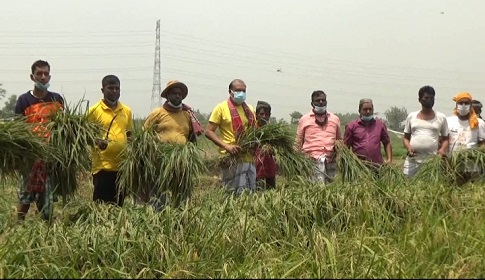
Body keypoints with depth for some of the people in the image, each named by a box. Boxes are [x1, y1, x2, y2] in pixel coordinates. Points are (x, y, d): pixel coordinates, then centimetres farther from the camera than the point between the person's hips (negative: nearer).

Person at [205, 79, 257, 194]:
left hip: (249, 158, 6)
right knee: (236, 195, -7)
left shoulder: (249, 109, 16)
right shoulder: (221, 108, -1)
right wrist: (226, 146, -16)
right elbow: (209, 132, -5)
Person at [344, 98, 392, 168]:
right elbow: (346, 146, 6)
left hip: (377, 165, 2)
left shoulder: (380, 125, 15)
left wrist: (389, 159, 7)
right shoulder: (352, 126, 7)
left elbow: (387, 143, 19)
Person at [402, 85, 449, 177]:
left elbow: (445, 138, 13)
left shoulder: (441, 117, 8)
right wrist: (409, 148, -5)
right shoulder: (411, 116, 11)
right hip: (412, 160, 2)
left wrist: (443, 150, -7)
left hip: (432, 161, -1)